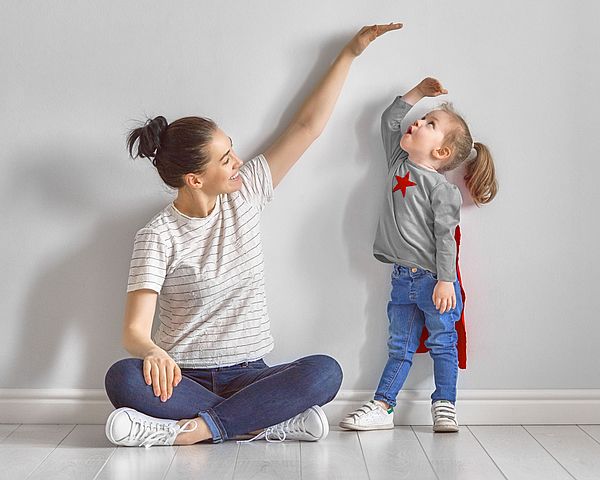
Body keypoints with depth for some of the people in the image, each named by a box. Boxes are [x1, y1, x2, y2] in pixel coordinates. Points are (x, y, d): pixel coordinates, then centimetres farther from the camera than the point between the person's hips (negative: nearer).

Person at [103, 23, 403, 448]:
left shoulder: (244, 195, 3)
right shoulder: (159, 236, -9)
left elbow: (309, 125, 8)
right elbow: (135, 330, -17)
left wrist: (351, 52, 9)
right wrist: (154, 353, -41)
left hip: (247, 375, 3)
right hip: (184, 377, -3)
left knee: (325, 371, -28)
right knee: (123, 378, -35)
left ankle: (187, 430, -27)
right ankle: (273, 422, -29)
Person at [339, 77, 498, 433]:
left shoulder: (443, 189, -12)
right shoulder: (399, 163, 8)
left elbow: (446, 237, -15)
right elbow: (390, 121, 18)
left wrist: (445, 280, -20)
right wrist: (418, 93, 15)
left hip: (435, 280, -6)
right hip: (403, 278, 6)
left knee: (442, 343, 6)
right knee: (400, 347, 12)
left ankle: (445, 406, 16)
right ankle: (383, 407, 13)